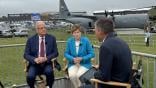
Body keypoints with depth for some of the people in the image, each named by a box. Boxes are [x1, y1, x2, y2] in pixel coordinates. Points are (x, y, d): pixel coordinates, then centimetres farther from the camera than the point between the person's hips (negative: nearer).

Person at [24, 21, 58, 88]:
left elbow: (55, 53, 1)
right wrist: (35, 59, -19)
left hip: (47, 63, 0)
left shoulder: (51, 38, 4)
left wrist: (46, 58, -16)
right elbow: (26, 55, 1)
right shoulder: (31, 40, 3)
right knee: (30, 77, -26)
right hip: (35, 64, 0)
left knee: (49, 72, -32)